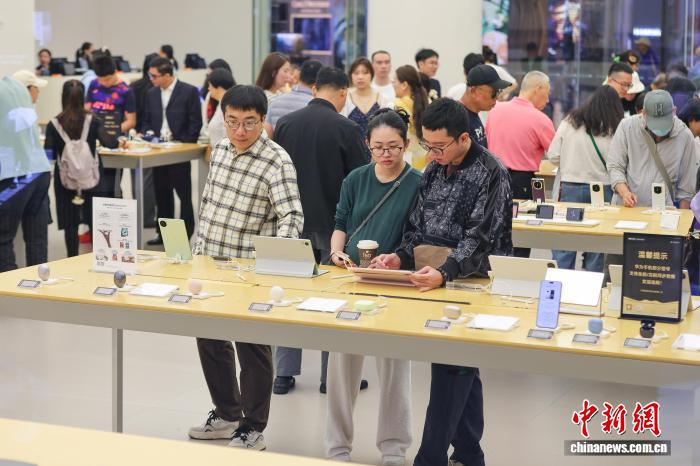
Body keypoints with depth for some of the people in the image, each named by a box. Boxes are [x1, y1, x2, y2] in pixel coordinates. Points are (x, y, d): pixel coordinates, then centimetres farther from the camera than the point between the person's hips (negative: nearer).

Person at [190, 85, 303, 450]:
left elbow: (292, 216, -24)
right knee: (210, 340, 17)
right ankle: (227, 414, 34)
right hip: (209, 265, 7)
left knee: (251, 348, 3)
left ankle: (252, 429, 17)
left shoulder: (277, 162, -16)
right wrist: (196, 250, 16)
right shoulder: (220, 149, 6)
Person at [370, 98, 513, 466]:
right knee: (462, 369, 14)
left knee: (450, 369, -9)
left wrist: (445, 273, -33)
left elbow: (480, 239, -20)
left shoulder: (490, 174, -13)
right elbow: (418, 227, 13)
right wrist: (401, 257, -6)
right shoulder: (434, 170, 9)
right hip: (434, 282, 7)